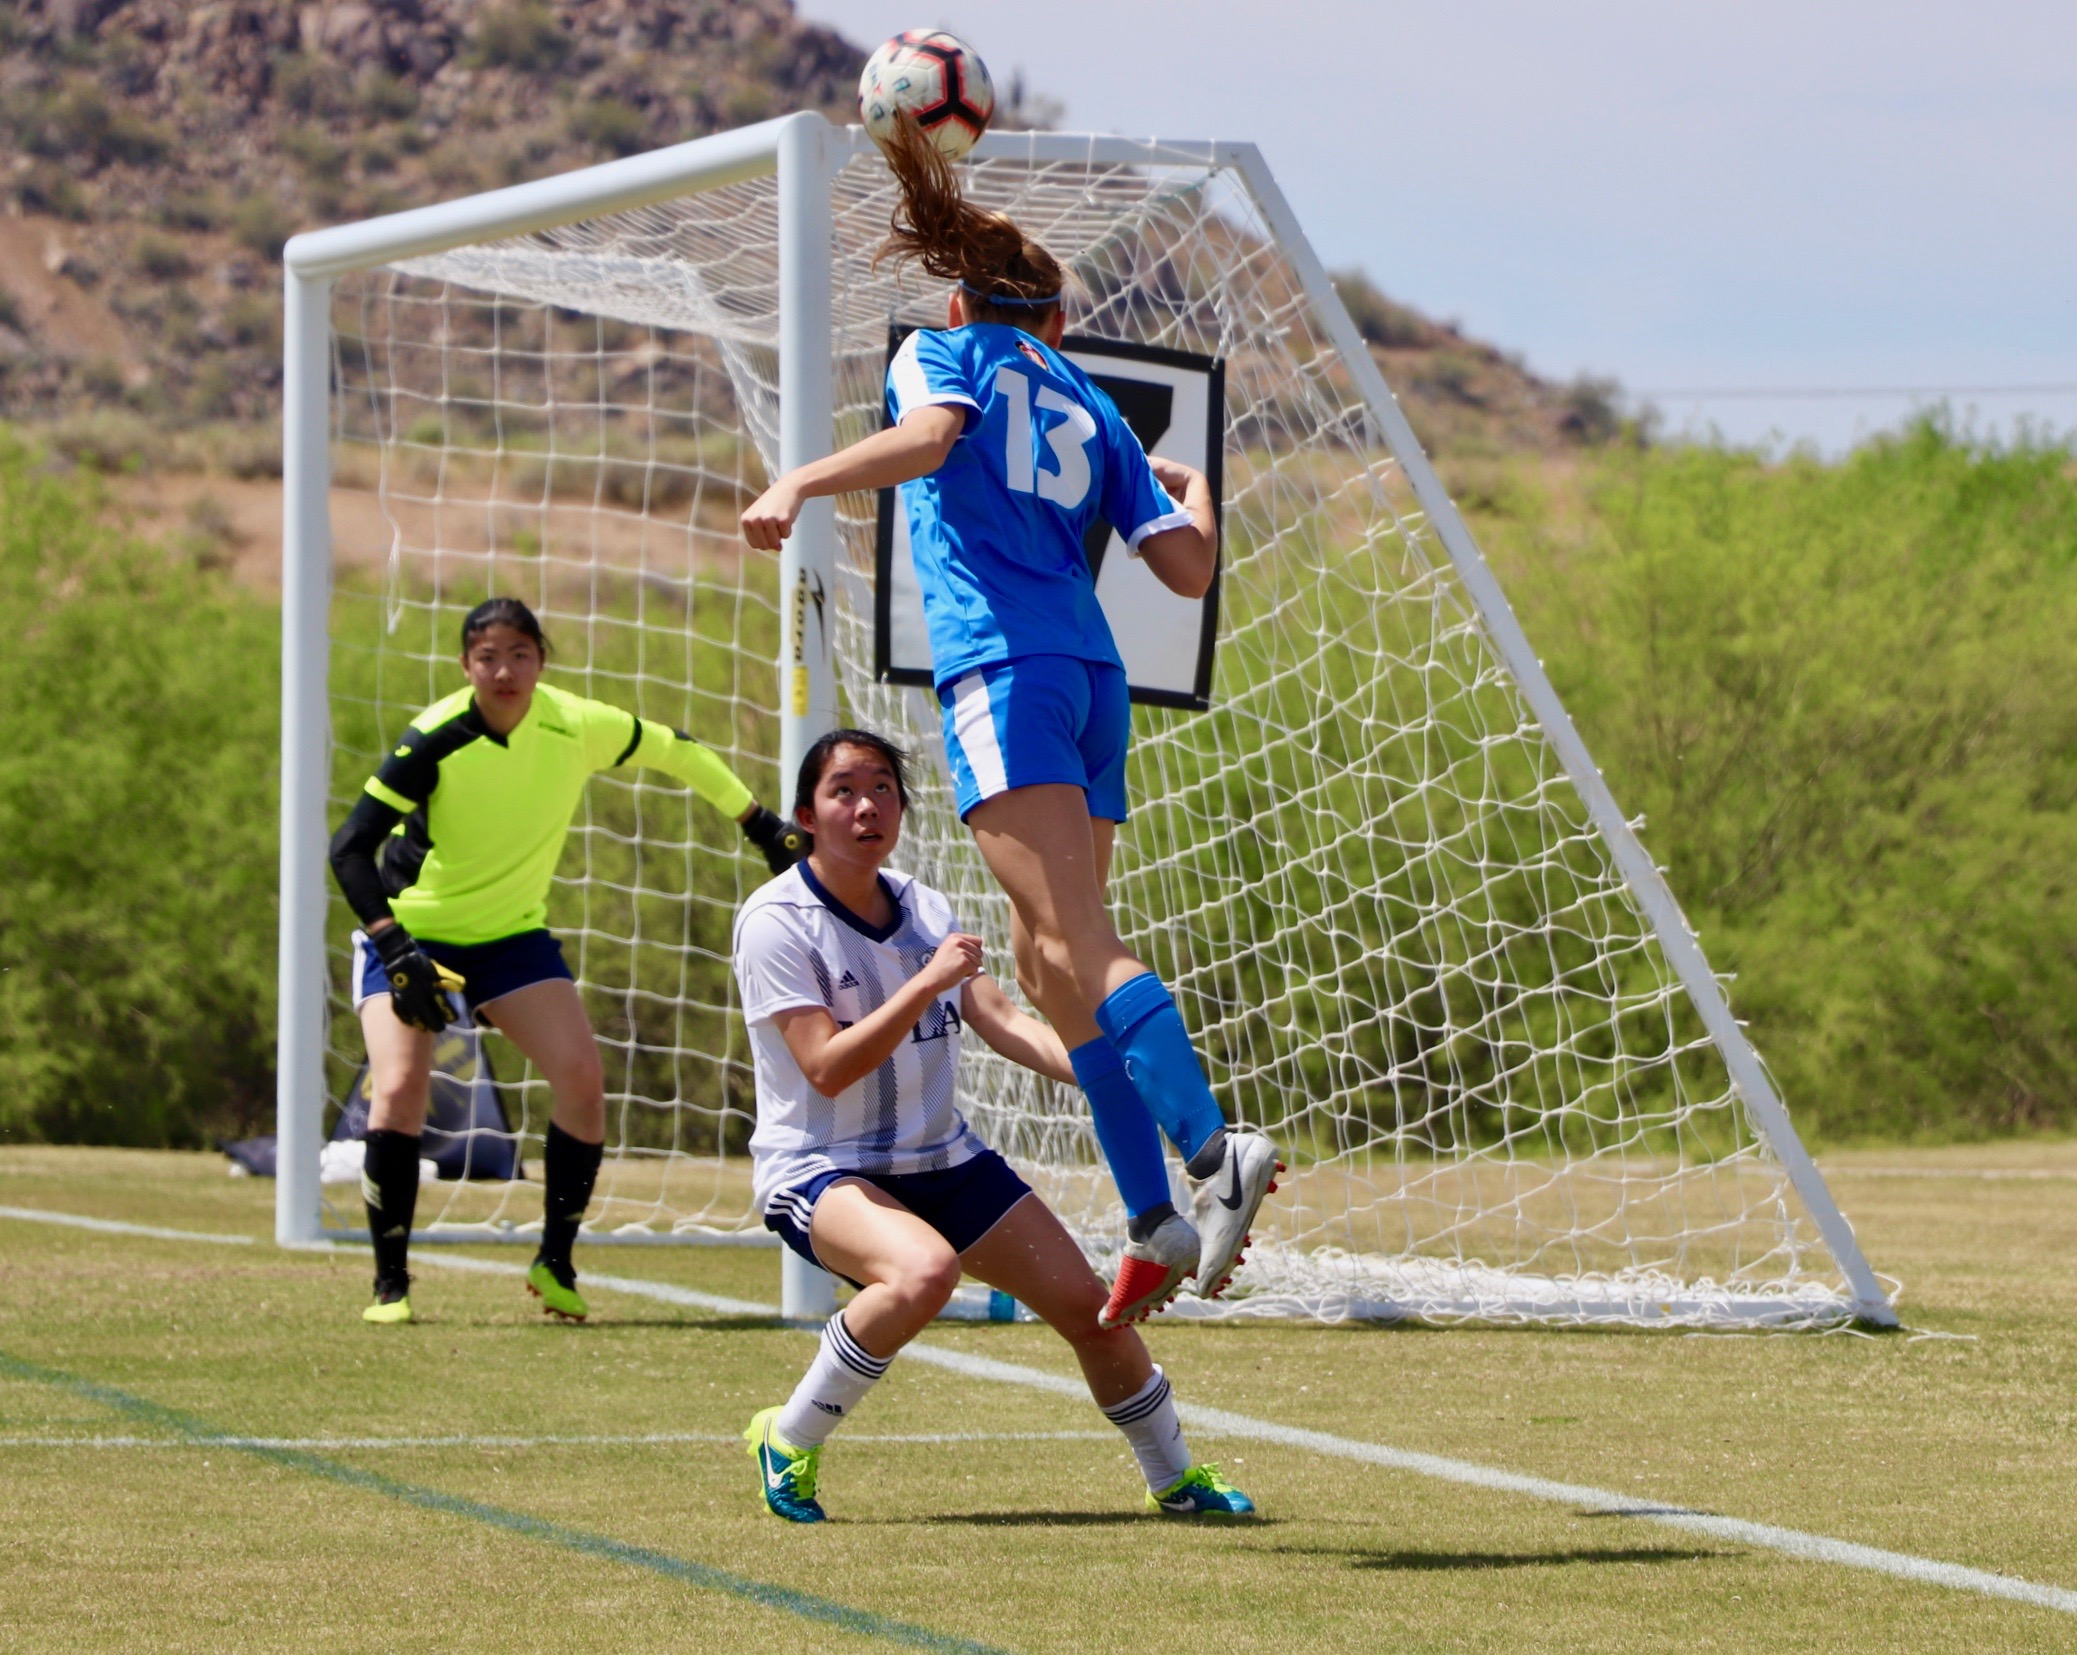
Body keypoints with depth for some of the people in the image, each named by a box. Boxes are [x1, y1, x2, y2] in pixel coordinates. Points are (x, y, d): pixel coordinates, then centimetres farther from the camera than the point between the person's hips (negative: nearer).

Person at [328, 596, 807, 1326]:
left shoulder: (577, 726, -15)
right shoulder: (435, 738, -25)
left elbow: (675, 751, 5)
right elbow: (350, 848, -25)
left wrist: (763, 824, 11)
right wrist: (395, 950, -35)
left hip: (512, 931, 3)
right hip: (413, 929, -3)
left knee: (582, 1079, -14)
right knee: (398, 1089, -22)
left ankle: (555, 1262, 5)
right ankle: (390, 1284, -7)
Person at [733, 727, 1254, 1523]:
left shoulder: (924, 909, 6)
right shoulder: (777, 921, -14)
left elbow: (1005, 1023, -3)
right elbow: (828, 1069, -22)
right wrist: (926, 984, -29)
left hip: (942, 1158, 6)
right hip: (817, 1171, -6)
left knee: (1086, 1302, -1)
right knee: (924, 1270, -38)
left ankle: (1175, 1479, 23)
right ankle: (789, 1442, -18)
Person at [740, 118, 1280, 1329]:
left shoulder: (945, 353, 13)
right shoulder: (1093, 408, 24)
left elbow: (929, 437, -12)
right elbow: (1191, 568, 18)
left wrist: (801, 483, -16)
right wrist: (1196, 489, 39)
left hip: (1003, 666, -6)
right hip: (1093, 675, 6)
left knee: (1077, 939, -18)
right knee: (1049, 954, 12)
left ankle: (1213, 1149, -36)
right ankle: (1157, 1220, 4)